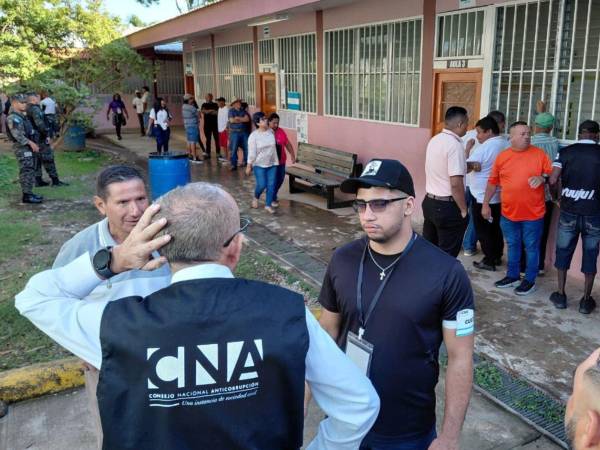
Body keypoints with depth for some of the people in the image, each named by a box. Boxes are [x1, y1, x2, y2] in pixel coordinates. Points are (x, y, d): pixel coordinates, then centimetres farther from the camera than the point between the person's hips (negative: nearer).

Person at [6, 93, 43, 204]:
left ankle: (29, 193, 20)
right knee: (26, 171, -10)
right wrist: (31, 143, -22)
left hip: (28, 146, 10)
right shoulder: (13, 117, -14)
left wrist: (33, 143, 14)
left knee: (30, 170, 13)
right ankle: (26, 196, -8)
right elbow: (17, 135, -22)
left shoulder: (22, 116, 17)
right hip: (22, 147, -10)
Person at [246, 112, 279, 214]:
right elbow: (251, 152, -12)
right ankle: (256, 198, 27)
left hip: (272, 163, 4)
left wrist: (276, 161, 12)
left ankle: (268, 205, 15)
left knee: (271, 185, 2)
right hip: (259, 164, -4)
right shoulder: (253, 136, -14)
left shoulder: (271, 132, -1)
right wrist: (249, 166, -9)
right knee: (261, 185, -5)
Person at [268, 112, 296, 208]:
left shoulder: (281, 131, 3)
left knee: (280, 179, 13)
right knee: (272, 181, -1)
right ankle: (272, 199, 17)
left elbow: (288, 144, 9)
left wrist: (292, 155, 0)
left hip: (281, 161, 5)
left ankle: (273, 194, 37)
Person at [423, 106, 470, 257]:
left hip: (429, 201, 8)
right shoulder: (454, 144, -19)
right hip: (447, 206, -8)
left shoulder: (434, 140, 7)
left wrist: (465, 166, 25)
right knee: (447, 255, 3)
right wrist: (463, 210, -13)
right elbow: (456, 183, -23)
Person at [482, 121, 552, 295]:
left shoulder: (539, 154, -4)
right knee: (512, 246, 17)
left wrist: (542, 178, -21)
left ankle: (530, 280, 20)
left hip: (533, 213, -3)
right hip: (508, 212, 3)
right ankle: (512, 276, 32)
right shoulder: (502, 156, 2)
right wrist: (485, 204, 8)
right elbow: (492, 182, 8)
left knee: (531, 247, 7)